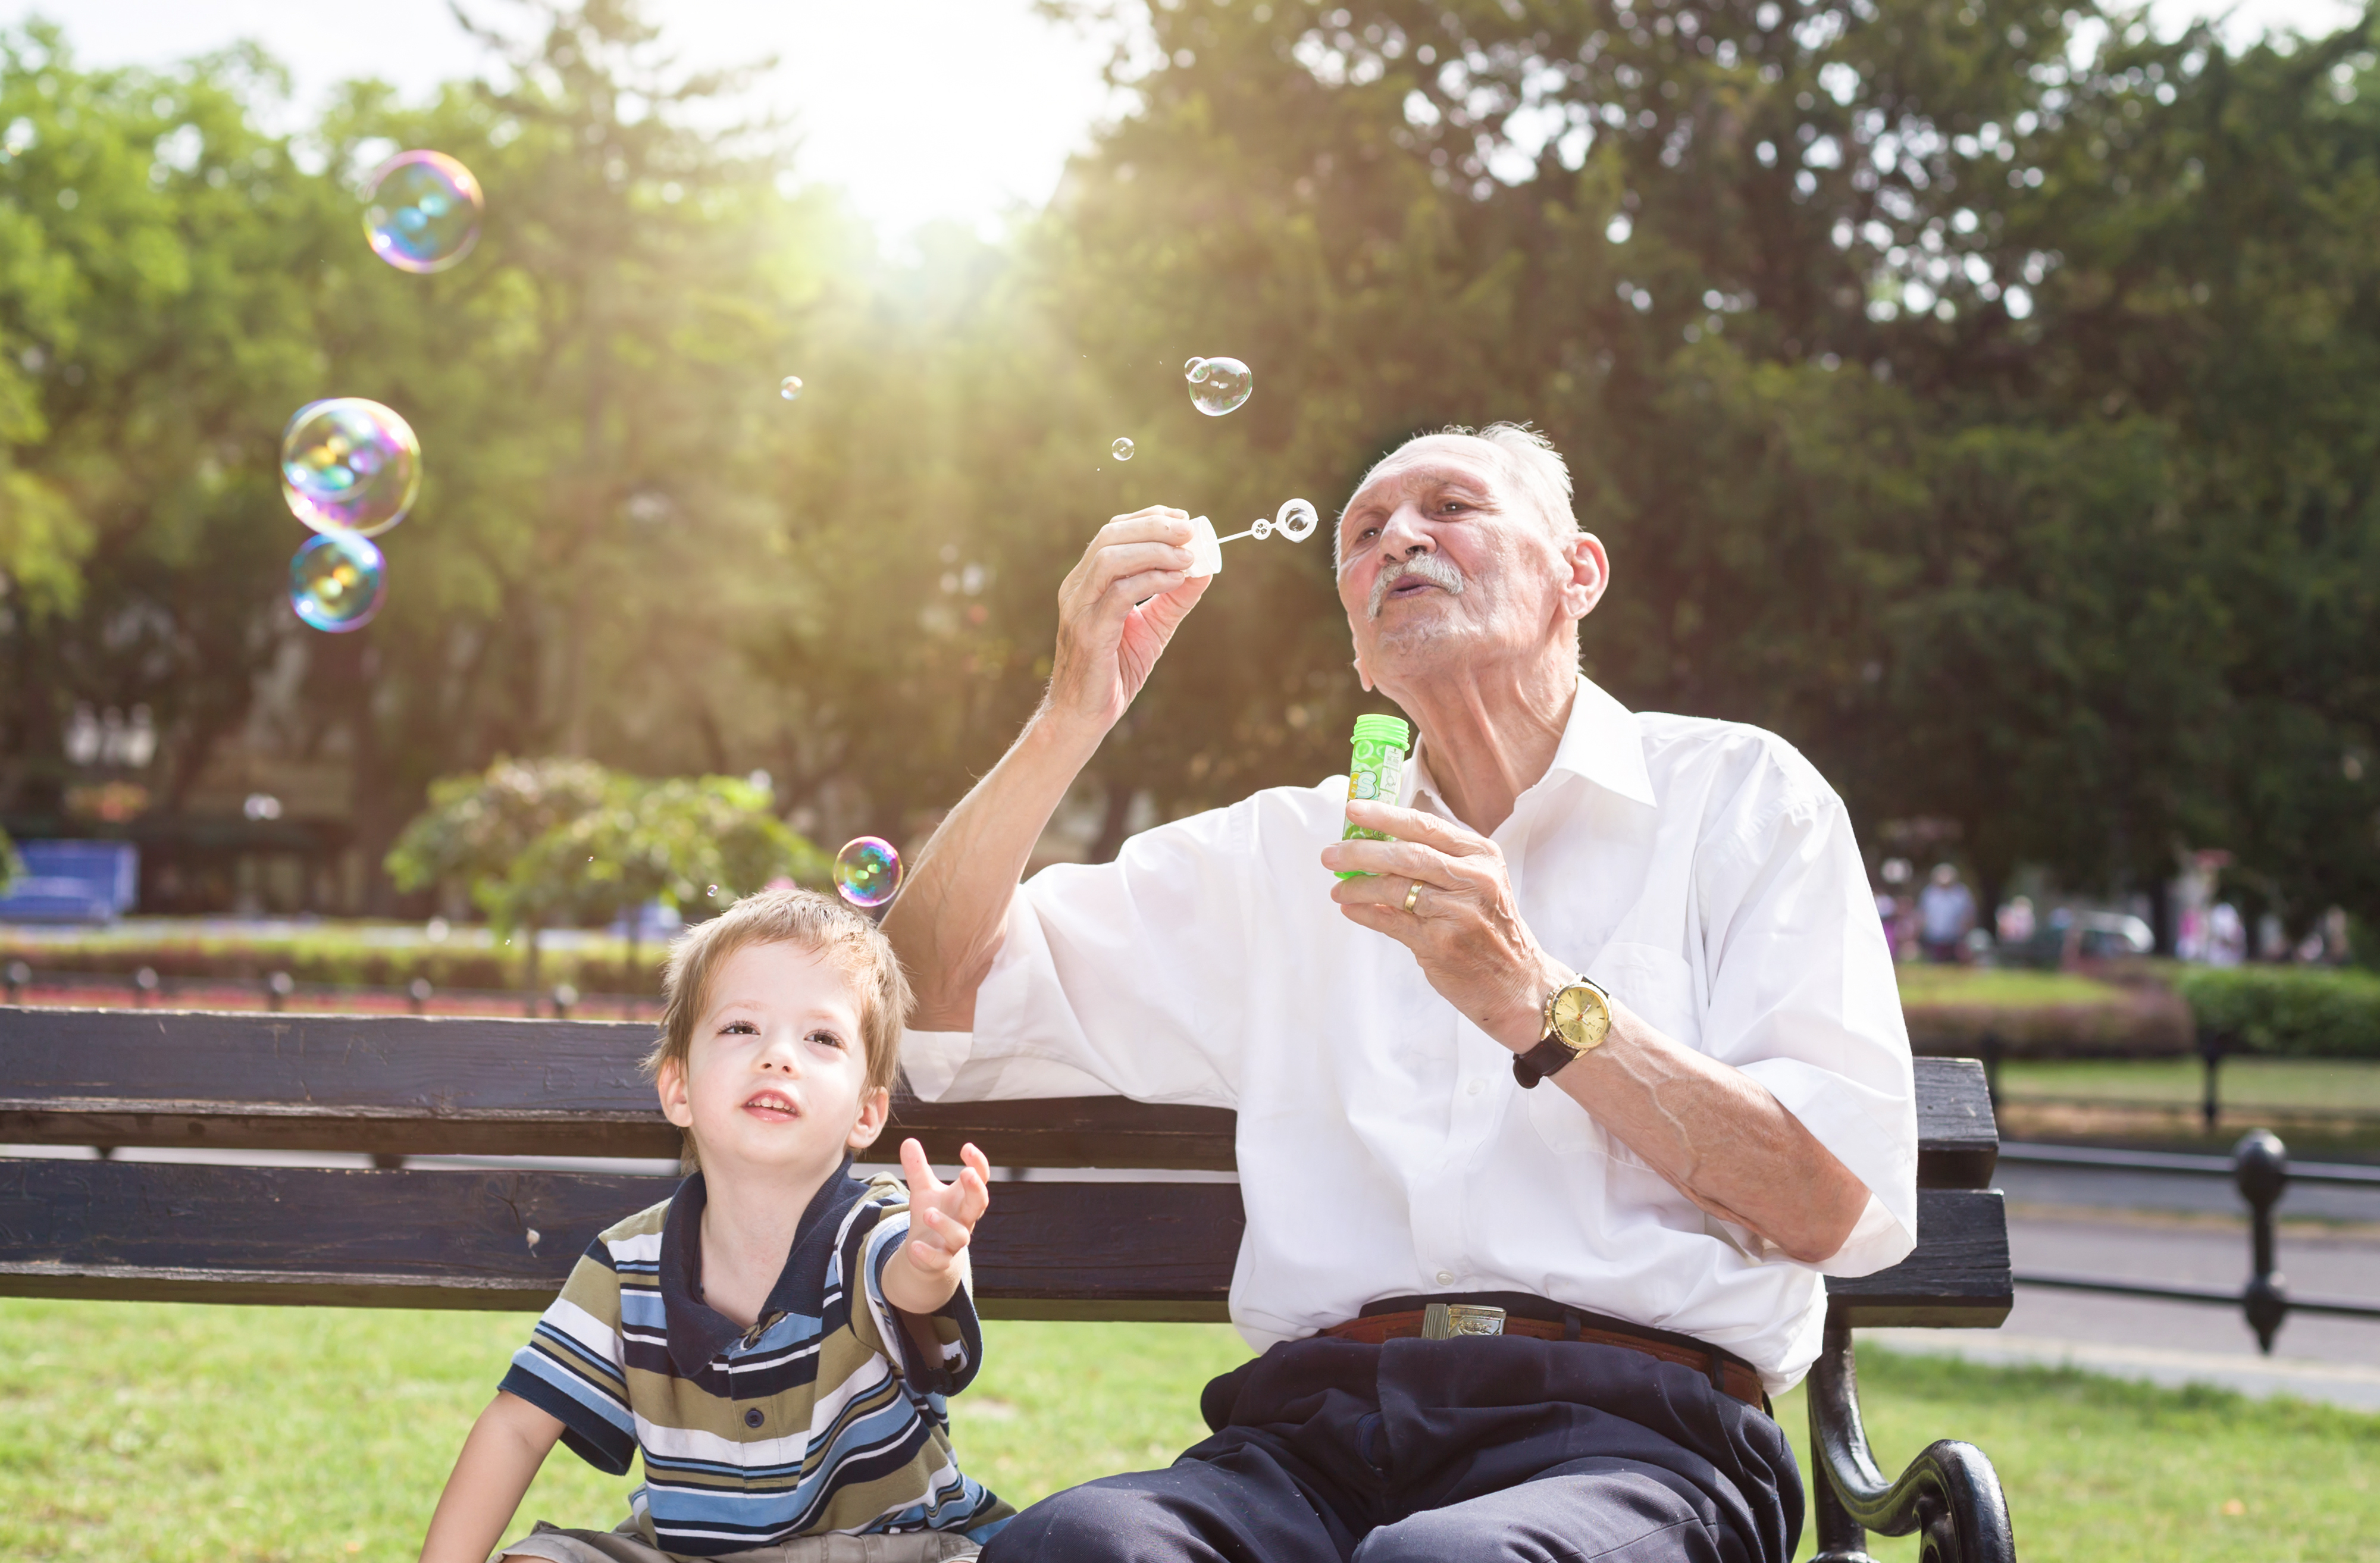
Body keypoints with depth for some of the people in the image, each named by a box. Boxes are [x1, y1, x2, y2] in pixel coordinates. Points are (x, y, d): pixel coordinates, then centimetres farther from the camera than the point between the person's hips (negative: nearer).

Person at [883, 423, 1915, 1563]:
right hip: (1317, 1424, 3)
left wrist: (1536, 1004, -9)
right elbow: (938, 1001, 18)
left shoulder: (1740, 793, 13)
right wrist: (1073, 714, 6)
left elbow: (1851, 1208, 0)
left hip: (1629, 1422, -3)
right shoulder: (1283, 850, 23)